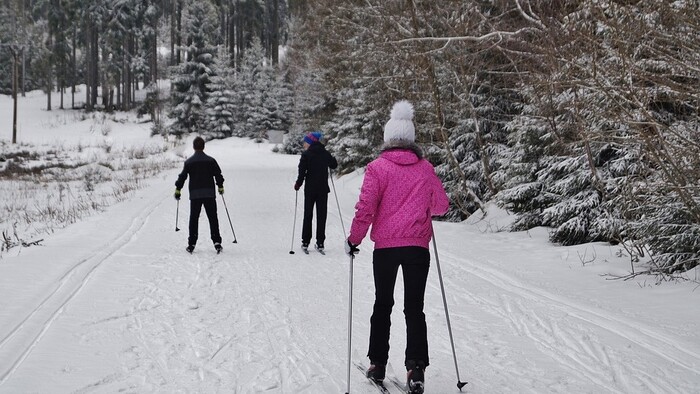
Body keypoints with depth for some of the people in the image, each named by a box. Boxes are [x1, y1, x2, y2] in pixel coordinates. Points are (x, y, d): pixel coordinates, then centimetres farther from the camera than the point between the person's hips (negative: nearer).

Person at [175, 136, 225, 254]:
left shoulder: (189, 162, -1)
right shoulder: (210, 160, 1)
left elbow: (182, 176, 0)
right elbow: (218, 174, 6)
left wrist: (178, 189, 11)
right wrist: (220, 187, 21)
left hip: (195, 194, 0)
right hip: (209, 194, 0)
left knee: (194, 219, 6)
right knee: (213, 218, 4)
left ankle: (191, 244, 3)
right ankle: (217, 242, -3)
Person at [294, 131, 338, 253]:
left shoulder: (306, 155, -10)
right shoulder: (325, 154, 2)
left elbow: (302, 172, -13)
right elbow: (334, 165, 17)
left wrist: (298, 184, 1)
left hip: (310, 189, -3)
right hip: (323, 189, 3)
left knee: (308, 216, 7)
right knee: (321, 216, 7)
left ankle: (305, 242, 7)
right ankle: (320, 243, 6)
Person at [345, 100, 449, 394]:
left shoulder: (378, 168, -5)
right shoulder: (425, 168, 4)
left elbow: (365, 208, -10)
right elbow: (441, 205, 12)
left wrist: (354, 239, 1)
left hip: (385, 246, -1)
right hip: (418, 247, 1)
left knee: (383, 304, 14)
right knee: (414, 308, 4)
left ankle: (377, 364, 18)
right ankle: (416, 368, -8)